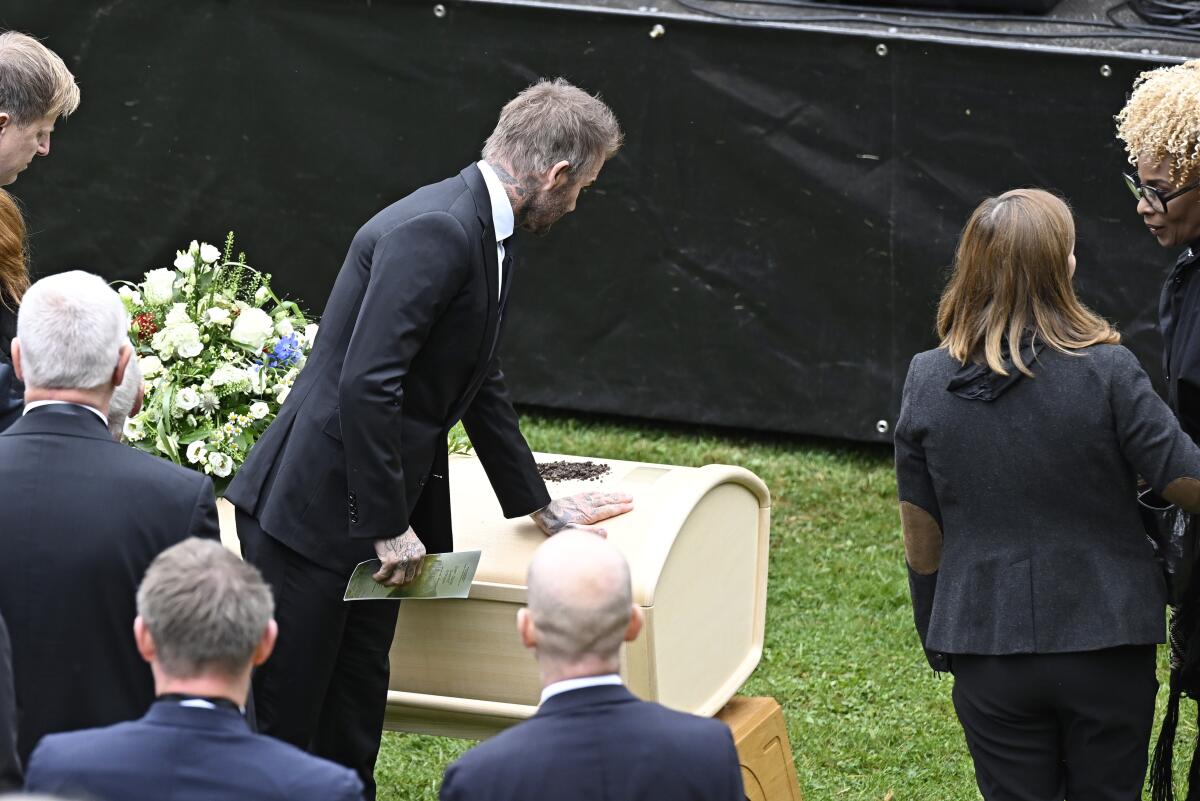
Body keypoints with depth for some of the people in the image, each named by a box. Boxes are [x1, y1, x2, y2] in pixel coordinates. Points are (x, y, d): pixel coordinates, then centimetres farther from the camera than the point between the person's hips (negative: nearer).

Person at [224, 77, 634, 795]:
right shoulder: (433, 230, -21)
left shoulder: (486, 237, 11)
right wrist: (389, 526, -20)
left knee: (354, 722, 13)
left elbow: (482, 385, 23)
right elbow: (366, 384, -26)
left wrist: (539, 504, 29)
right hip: (314, 514, -10)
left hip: (375, 517, 10)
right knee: (285, 721, -2)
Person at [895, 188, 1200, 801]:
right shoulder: (1107, 372, -14)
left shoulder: (927, 381, -5)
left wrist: (936, 637, 15)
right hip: (1107, 645, -2)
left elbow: (920, 538, 2)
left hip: (987, 655, 2)